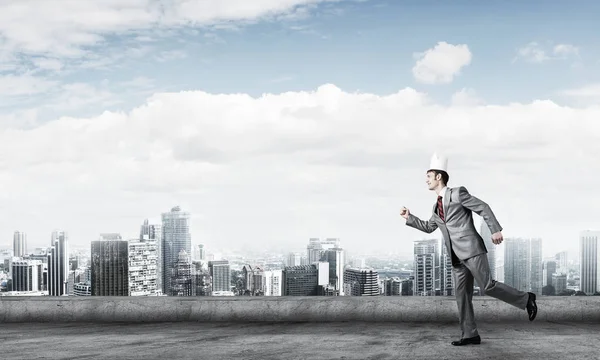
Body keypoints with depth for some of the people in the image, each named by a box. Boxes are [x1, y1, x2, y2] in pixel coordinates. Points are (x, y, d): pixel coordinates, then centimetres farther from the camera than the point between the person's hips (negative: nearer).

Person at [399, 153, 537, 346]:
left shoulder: (458, 193, -4)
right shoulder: (437, 206, 19)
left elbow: (483, 208, -7)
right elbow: (428, 227, 33)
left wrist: (495, 229, -15)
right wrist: (409, 217, 25)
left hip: (471, 250, -8)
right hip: (457, 257, 8)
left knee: (488, 287, -13)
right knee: (462, 295, 4)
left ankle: (525, 299, 4)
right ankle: (470, 335, 6)